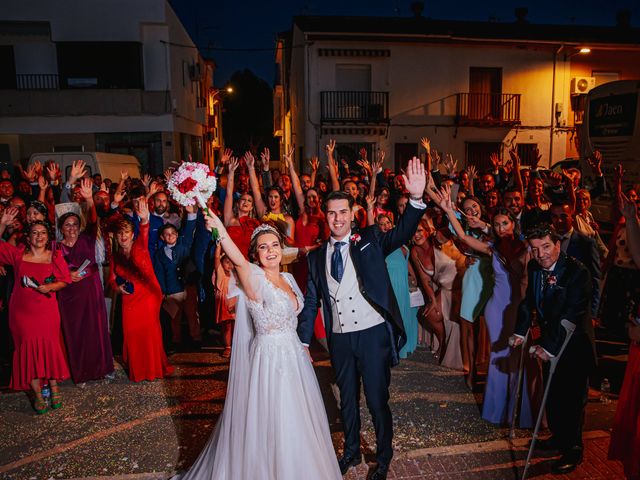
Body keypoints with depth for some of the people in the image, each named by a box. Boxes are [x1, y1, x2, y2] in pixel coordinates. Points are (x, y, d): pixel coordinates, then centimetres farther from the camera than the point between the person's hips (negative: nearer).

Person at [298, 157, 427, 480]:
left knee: (377, 400, 7)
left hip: (373, 334, -3)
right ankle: (351, 451, 42)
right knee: (347, 398, 19)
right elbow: (311, 302, 9)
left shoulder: (370, 241, -2)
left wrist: (416, 198, -36)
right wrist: (303, 341, 7)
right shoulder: (316, 256, 7)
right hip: (339, 339, 4)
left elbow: (402, 234, -20)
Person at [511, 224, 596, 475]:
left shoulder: (578, 272, -24)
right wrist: (520, 331, -7)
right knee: (551, 395, 19)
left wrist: (550, 347, -29)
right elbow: (529, 301, 4)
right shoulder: (534, 268, -3)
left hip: (574, 344, -6)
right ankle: (558, 437, 39)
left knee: (572, 398, 5)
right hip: (550, 341, 7)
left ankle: (573, 449, 23)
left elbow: (571, 315, -27)